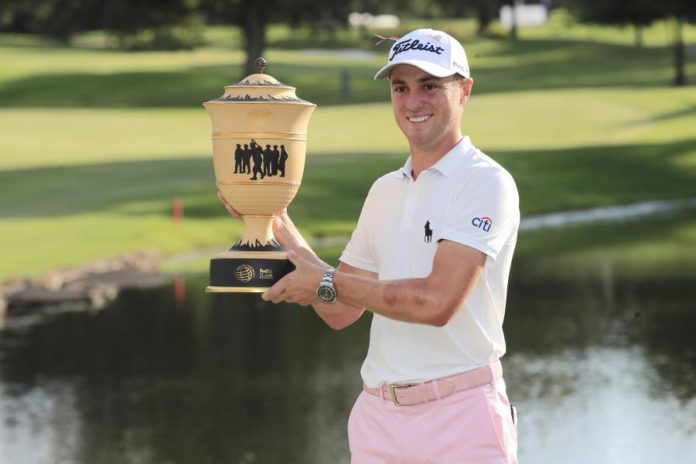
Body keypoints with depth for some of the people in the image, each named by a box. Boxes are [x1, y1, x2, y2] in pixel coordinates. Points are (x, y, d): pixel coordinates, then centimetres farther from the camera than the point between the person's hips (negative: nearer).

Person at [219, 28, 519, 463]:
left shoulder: (486, 182, -8)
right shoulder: (385, 191, 14)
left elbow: (437, 301, -19)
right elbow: (340, 312, 14)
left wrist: (327, 282, -11)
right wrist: (278, 224, 8)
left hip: (460, 413, -6)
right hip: (379, 414, 6)